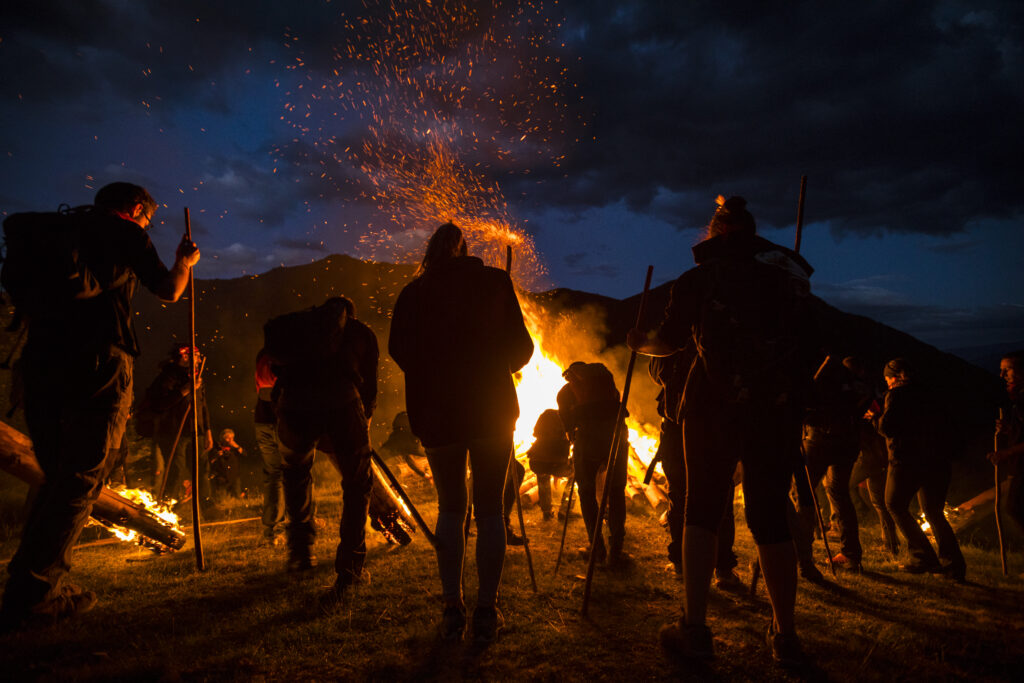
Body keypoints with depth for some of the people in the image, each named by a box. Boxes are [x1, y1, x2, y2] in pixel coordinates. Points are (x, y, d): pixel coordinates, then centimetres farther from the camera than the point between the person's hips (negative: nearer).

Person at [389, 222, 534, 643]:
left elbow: (398, 349, -2)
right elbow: (520, 348, -1)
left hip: (438, 414, 1)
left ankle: (453, 612, 15)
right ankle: (486, 613, 11)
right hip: (492, 411, -1)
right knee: (489, 509, 7)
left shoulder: (414, 292, 5)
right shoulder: (495, 282, 2)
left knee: (450, 508, 13)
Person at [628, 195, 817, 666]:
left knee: (702, 510, 8)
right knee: (769, 516, 10)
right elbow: (810, 346, 9)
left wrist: (640, 343, 26)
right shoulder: (787, 274, 12)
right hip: (778, 410, 2)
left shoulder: (698, 279, 6)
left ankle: (694, 629, 8)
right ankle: (785, 636, 18)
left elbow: (670, 342, 6)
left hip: (715, 405, -2)